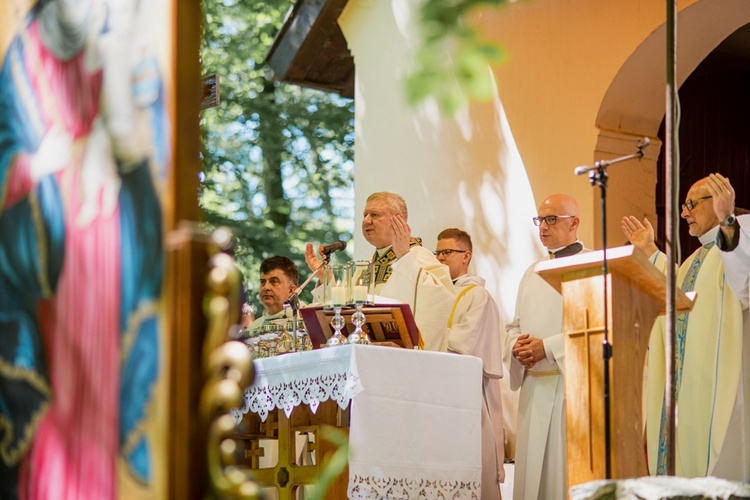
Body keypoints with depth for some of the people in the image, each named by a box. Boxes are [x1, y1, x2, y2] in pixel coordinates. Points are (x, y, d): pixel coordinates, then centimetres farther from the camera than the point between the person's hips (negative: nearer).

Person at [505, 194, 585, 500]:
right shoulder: (532, 274, 19)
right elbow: (515, 326, 21)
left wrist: (548, 348, -18)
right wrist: (516, 346, -2)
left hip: (570, 383, -6)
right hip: (534, 387, 7)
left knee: (567, 473, -6)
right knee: (532, 469, 5)